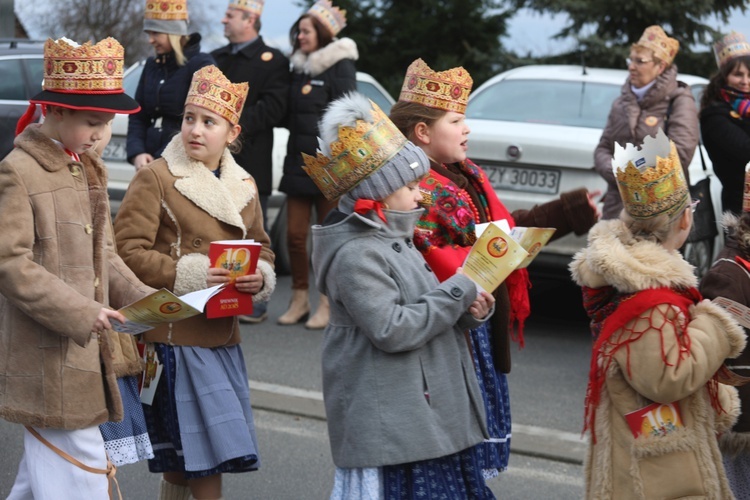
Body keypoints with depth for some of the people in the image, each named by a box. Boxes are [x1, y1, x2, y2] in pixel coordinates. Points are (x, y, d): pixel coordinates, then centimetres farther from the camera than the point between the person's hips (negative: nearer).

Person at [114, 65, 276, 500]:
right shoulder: (156, 178, -8)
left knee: (182, 461, 14)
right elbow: (129, 250, -12)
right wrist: (189, 276, -21)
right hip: (173, 334, -6)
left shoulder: (243, 185, 11)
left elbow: (261, 246, 20)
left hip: (223, 333, 6)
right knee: (205, 461, -8)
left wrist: (261, 277, -3)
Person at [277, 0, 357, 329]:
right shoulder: (298, 68, 14)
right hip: (298, 162, 6)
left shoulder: (340, 68, -6)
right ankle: (300, 299, 14)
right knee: (295, 234, 4)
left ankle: (326, 304, 8)